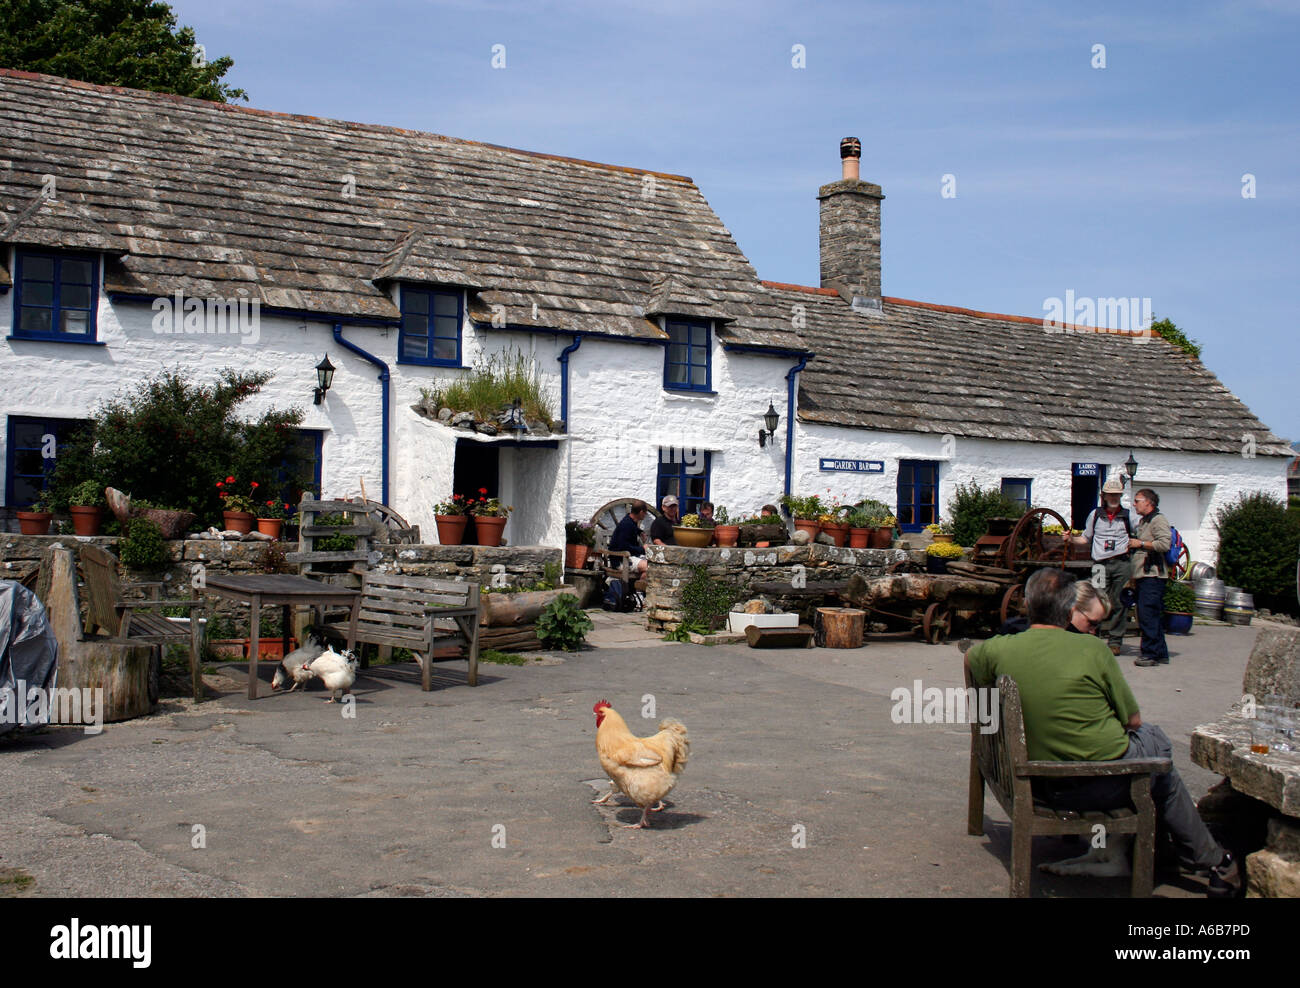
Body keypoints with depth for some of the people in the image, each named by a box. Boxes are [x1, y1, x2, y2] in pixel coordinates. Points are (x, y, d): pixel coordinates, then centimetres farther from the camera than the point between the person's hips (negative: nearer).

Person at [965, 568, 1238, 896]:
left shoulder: (999, 649, -7)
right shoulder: (1092, 649, -16)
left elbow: (970, 657, 18)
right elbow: (1133, 720, -4)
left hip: (1041, 785, 5)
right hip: (1106, 783, -4)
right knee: (1156, 739, 28)